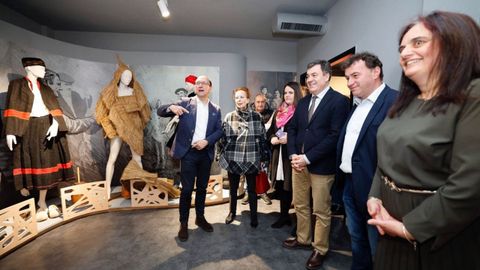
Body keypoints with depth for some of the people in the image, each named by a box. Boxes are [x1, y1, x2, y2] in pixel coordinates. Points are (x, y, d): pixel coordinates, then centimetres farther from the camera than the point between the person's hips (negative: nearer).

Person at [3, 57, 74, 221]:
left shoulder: (45, 88, 18)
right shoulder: (16, 85, 6)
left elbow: (54, 108, 5)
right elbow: (12, 109, -3)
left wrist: (55, 124, -14)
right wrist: (10, 131, -13)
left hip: (46, 128, 4)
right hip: (27, 129, -4)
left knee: (46, 164, 5)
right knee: (28, 165, -4)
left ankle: (42, 202, 16)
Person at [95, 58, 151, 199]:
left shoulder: (135, 92, 5)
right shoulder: (111, 92, -1)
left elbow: (142, 109, 12)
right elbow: (103, 111, 2)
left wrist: (140, 124, 4)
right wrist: (110, 128, -6)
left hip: (134, 129, 2)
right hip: (117, 129, -2)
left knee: (137, 158, 5)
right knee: (112, 159, -3)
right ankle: (108, 189, 6)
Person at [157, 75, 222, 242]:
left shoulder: (216, 109, 8)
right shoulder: (185, 103, 1)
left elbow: (219, 130, 2)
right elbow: (160, 112, -1)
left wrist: (207, 141, -15)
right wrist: (171, 108, -24)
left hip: (206, 153, 3)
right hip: (188, 153, -2)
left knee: (202, 188, 14)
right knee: (187, 189, 1)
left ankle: (200, 218, 32)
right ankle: (184, 223, 18)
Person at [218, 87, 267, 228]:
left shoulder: (256, 116, -1)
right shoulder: (229, 117, 2)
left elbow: (262, 137, 2)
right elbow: (223, 138, 4)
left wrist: (262, 156, 0)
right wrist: (222, 155, 2)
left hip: (251, 159, -1)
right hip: (233, 158, 1)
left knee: (252, 189, 10)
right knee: (233, 188, 15)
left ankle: (254, 216, 26)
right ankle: (232, 212, 35)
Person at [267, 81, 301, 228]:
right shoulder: (278, 112, 15)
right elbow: (270, 131, 18)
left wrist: (289, 139, -19)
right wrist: (272, 138, -1)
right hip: (278, 153, 6)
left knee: (290, 186, 0)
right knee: (281, 186, 10)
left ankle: (285, 215, 18)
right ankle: (284, 215, 25)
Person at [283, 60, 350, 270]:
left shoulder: (339, 101, -9)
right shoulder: (303, 102, 13)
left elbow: (335, 135, -17)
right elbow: (292, 129, 12)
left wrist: (308, 158, -18)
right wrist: (293, 155, -3)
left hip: (321, 165, -6)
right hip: (298, 162, 7)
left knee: (321, 211, 9)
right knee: (300, 205, 18)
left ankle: (320, 249, 28)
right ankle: (302, 239, 39)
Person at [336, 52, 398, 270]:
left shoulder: (394, 102, -17)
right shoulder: (357, 103, 12)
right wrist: (341, 173, 13)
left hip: (372, 188, -8)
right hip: (350, 184, 8)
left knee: (377, 248, 12)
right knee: (356, 239, 25)